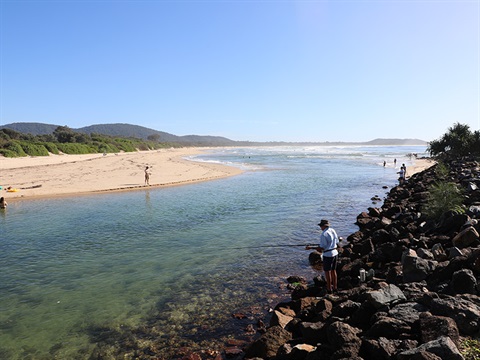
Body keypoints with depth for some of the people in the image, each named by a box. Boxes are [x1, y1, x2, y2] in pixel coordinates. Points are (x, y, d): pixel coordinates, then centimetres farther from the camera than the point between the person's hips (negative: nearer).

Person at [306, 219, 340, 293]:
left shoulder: (323, 234, -20)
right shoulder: (333, 231, 5)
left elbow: (322, 248, -19)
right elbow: (337, 243, 12)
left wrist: (311, 247, -13)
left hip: (328, 255, -8)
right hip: (335, 253, 8)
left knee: (327, 272, 5)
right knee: (333, 271, 18)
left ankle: (329, 289, 15)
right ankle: (334, 287, 27)